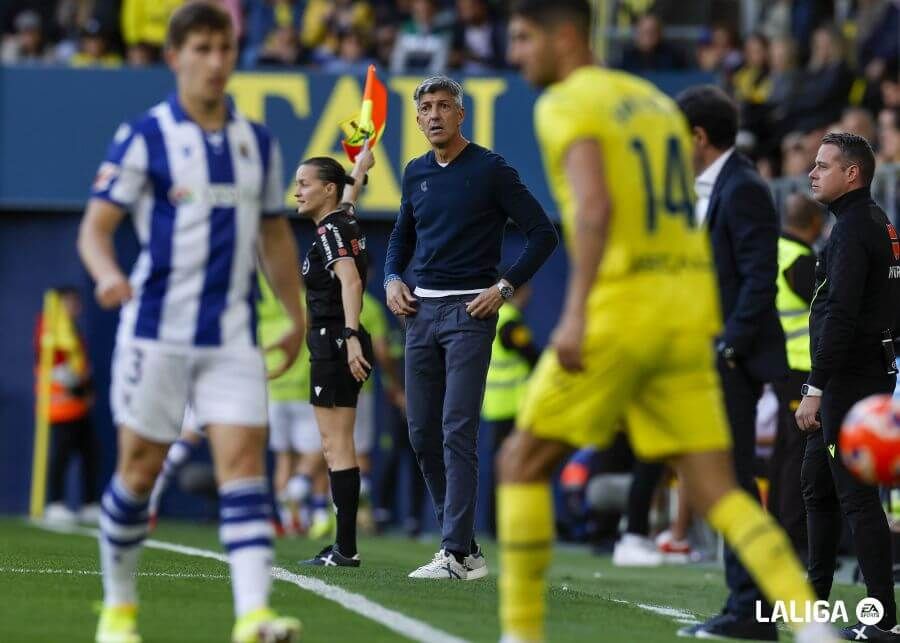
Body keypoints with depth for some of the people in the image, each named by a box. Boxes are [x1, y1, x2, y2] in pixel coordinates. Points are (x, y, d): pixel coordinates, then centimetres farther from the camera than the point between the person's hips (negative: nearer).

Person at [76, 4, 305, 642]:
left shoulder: (259, 142, 10)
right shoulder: (145, 137, -3)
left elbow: (275, 235, 21)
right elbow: (96, 227, -7)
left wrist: (297, 317, 19)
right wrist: (108, 274, -27)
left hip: (233, 336, 3)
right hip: (158, 329, -3)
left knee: (245, 460, -11)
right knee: (140, 469, 4)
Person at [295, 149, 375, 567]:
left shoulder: (330, 231, -12)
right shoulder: (344, 220, 13)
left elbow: (350, 281, -26)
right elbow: (349, 194, 36)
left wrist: (350, 337, -35)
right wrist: (359, 170, 54)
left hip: (335, 345, -10)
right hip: (335, 347, 10)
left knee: (337, 447, -11)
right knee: (336, 448, 10)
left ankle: (346, 550, -14)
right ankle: (344, 546, 10)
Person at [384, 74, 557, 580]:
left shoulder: (491, 169, -5)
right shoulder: (416, 173, 13)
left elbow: (543, 234, -5)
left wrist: (505, 287, -11)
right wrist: (393, 278, 10)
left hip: (470, 311, -7)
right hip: (421, 310, 7)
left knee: (458, 431, -13)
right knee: (423, 434, 5)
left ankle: (457, 553, -14)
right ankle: (465, 548, 13)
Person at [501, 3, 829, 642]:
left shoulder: (566, 105, -4)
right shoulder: (655, 100, 20)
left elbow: (595, 206, -21)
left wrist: (575, 312, -26)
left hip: (620, 307, -7)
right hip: (686, 314, 7)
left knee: (522, 464, 8)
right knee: (716, 490, 3)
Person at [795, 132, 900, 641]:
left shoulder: (853, 230, -16)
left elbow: (841, 317, -24)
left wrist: (815, 390, -24)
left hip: (850, 383, -11)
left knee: (857, 496, -11)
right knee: (818, 485, 21)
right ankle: (815, 594, 31)